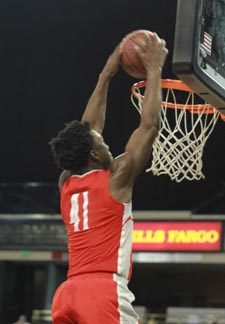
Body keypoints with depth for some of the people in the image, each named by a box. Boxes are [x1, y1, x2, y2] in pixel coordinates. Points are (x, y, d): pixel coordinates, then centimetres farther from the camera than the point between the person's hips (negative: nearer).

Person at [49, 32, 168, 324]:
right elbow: (149, 126, 5)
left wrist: (106, 76, 35)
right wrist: (154, 70, 14)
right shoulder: (115, 178, 2)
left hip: (67, 293, 7)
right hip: (105, 290, -7)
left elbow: (87, 130, 30)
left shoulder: (66, 184, 19)